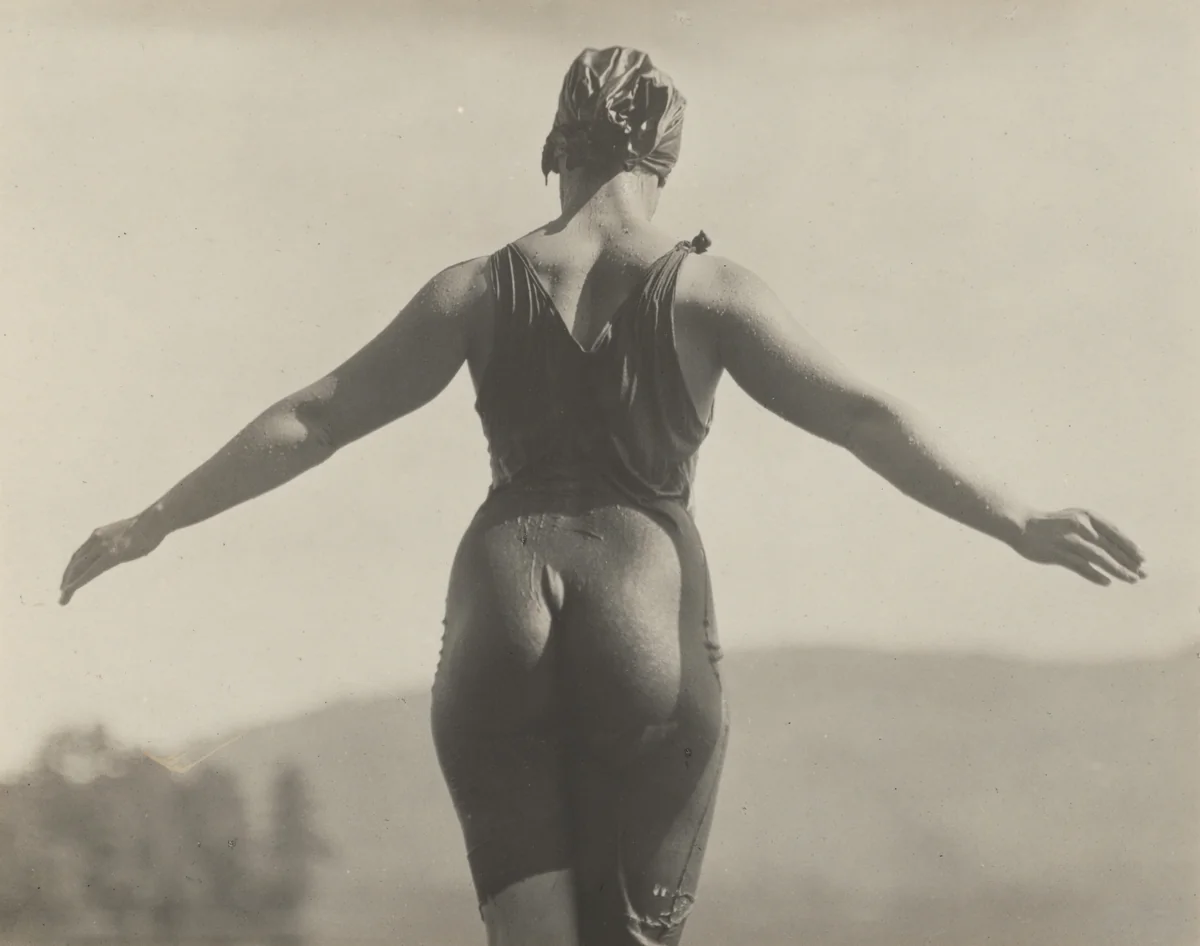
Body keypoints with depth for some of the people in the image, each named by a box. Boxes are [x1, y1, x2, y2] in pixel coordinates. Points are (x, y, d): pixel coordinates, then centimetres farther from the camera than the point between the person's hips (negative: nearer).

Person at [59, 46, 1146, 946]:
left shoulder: (483, 288, 8)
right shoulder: (707, 291, 3)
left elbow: (313, 420, 9)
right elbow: (865, 418, -3)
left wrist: (154, 523, 16)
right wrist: (1021, 526, -1)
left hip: (500, 621, 1)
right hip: (650, 630, -1)